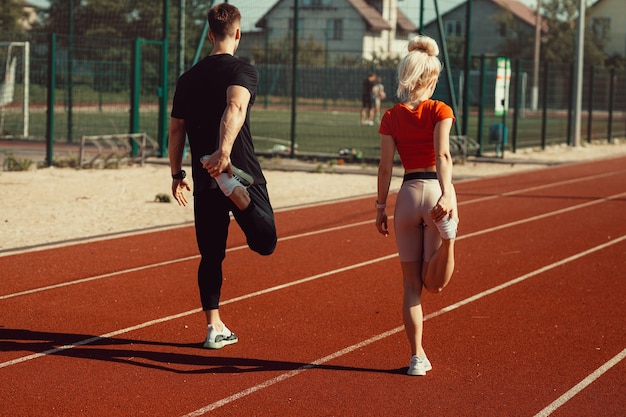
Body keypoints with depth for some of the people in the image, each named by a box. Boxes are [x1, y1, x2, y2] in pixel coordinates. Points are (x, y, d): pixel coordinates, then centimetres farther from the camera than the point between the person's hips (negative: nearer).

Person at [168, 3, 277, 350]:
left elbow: (175, 129, 15)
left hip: (204, 178, 5)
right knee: (265, 242, -3)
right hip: (241, 170, -5)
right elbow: (235, 107, -24)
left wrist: (176, 174, 24)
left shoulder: (188, 78, 12)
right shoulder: (243, 71, -4)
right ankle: (235, 190, -29)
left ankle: (214, 328, 11)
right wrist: (224, 150, -38)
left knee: (211, 255, 13)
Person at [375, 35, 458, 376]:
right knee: (433, 283, 4)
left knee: (412, 284, 10)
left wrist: (380, 207, 9)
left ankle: (417, 357, 8)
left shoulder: (391, 117, 4)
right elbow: (442, 155, -17)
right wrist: (446, 194, -26)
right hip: (436, 190, -2)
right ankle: (446, 240, -29)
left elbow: (385, 167, 3)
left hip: (407, 194, 2)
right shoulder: (440, 111, -3)